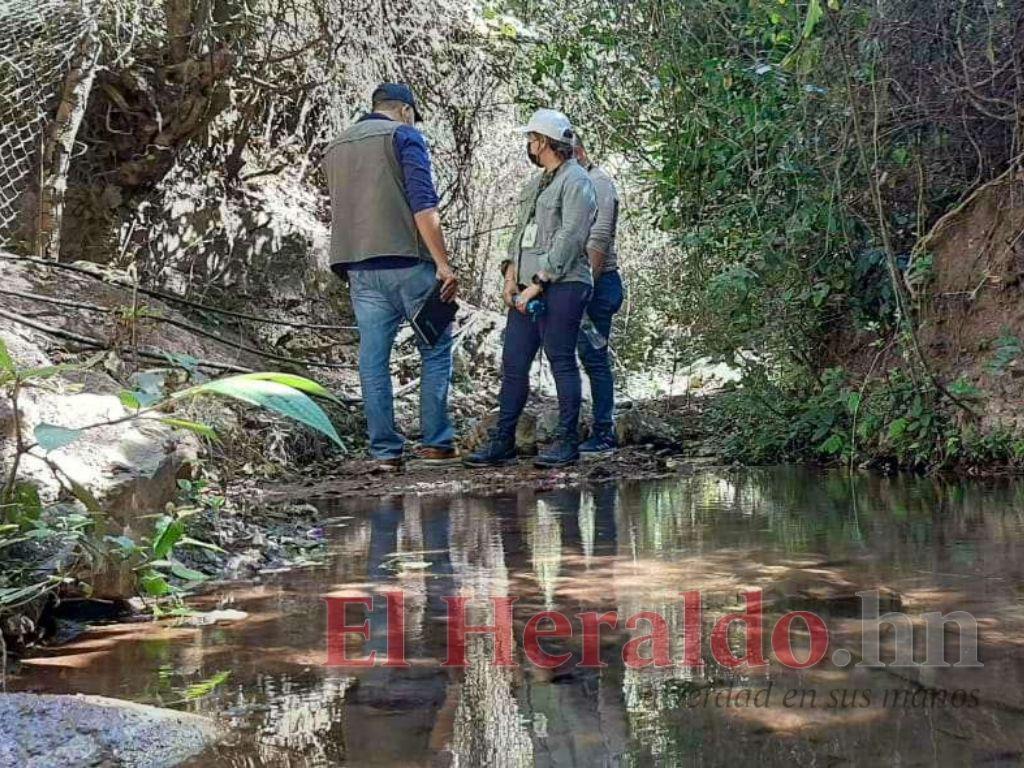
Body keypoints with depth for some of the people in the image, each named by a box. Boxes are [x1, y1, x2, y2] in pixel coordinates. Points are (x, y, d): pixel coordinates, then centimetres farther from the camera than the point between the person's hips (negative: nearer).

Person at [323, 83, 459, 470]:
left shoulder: (335, 147, 20)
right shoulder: (403, 136, 0)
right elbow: (423, 205, -12)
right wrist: (444, 264, -15)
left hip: (358, 268, 6)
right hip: (407, 261, -5)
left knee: (373, 358, 4)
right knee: (436, 349, 5)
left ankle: (385, 450, 4)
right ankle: (436, 442, 2)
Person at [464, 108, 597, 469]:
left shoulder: (576, 182, -6)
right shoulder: (535, 184, 23)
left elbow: (569, 239, -14)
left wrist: (537, 284, -17)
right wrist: (511, 276, 5)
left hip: (562, 287, -9)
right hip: (528, 289, 9)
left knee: (562, 361, -5)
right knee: (513, 363, 6)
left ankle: (567, 442, 2)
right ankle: (502, 442, 10)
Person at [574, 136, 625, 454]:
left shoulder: (598, 183, -9)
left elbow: (598, 240, -17)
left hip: (598, 282, -9)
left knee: (595, 357, -8)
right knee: (591, 356, 9)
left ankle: (603, 434, -5)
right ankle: (603, 432, 14)